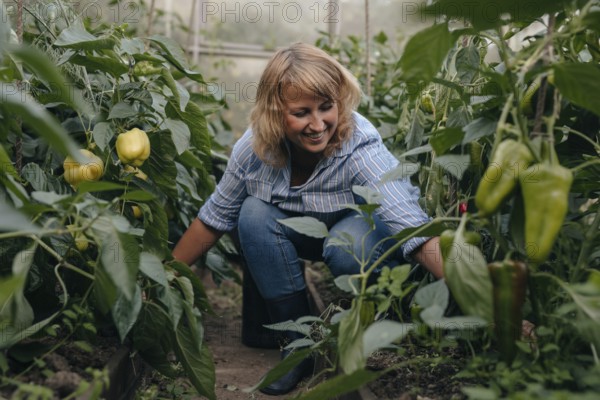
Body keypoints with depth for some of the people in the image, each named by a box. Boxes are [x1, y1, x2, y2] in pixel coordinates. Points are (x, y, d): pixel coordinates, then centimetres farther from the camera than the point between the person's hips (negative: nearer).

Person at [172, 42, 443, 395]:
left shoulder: (361, 148, -33)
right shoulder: (256, 145, -22)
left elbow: (417, 232, -44)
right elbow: (215, 218, -7)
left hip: (356, 228, -3)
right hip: (297, 235, 4)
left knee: (347, 245, -36)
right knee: (254, 214, -25)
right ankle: (301, 340, -11)